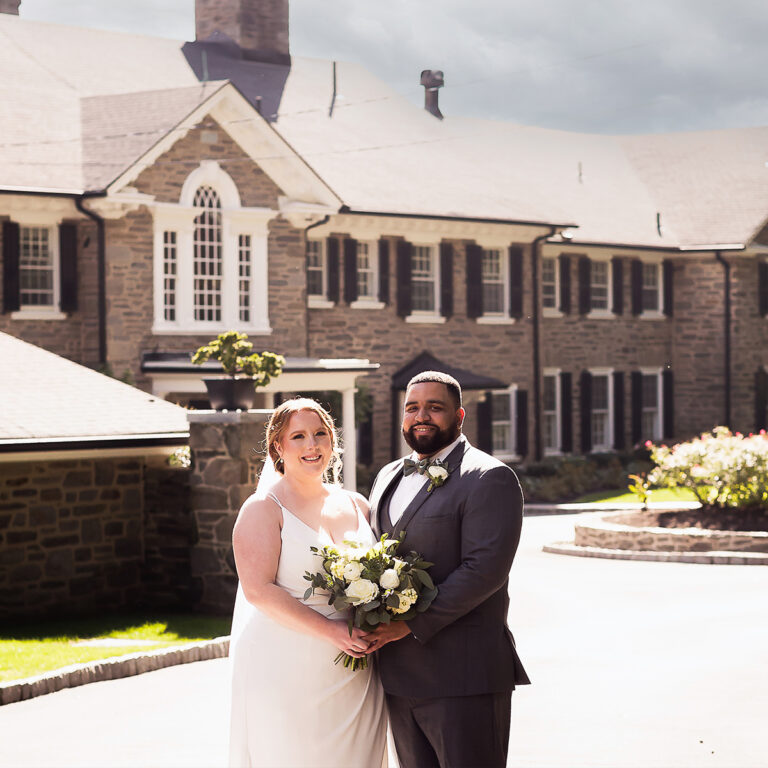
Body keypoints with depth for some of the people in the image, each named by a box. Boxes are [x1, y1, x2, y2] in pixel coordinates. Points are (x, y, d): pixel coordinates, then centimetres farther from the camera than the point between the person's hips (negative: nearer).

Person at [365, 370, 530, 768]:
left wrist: (411, 625, -18)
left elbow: (484, 569, -18)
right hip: (400, 680, 7)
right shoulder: (389, 477, 18)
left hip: (464, 677, -7)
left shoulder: (489, 478, -8)